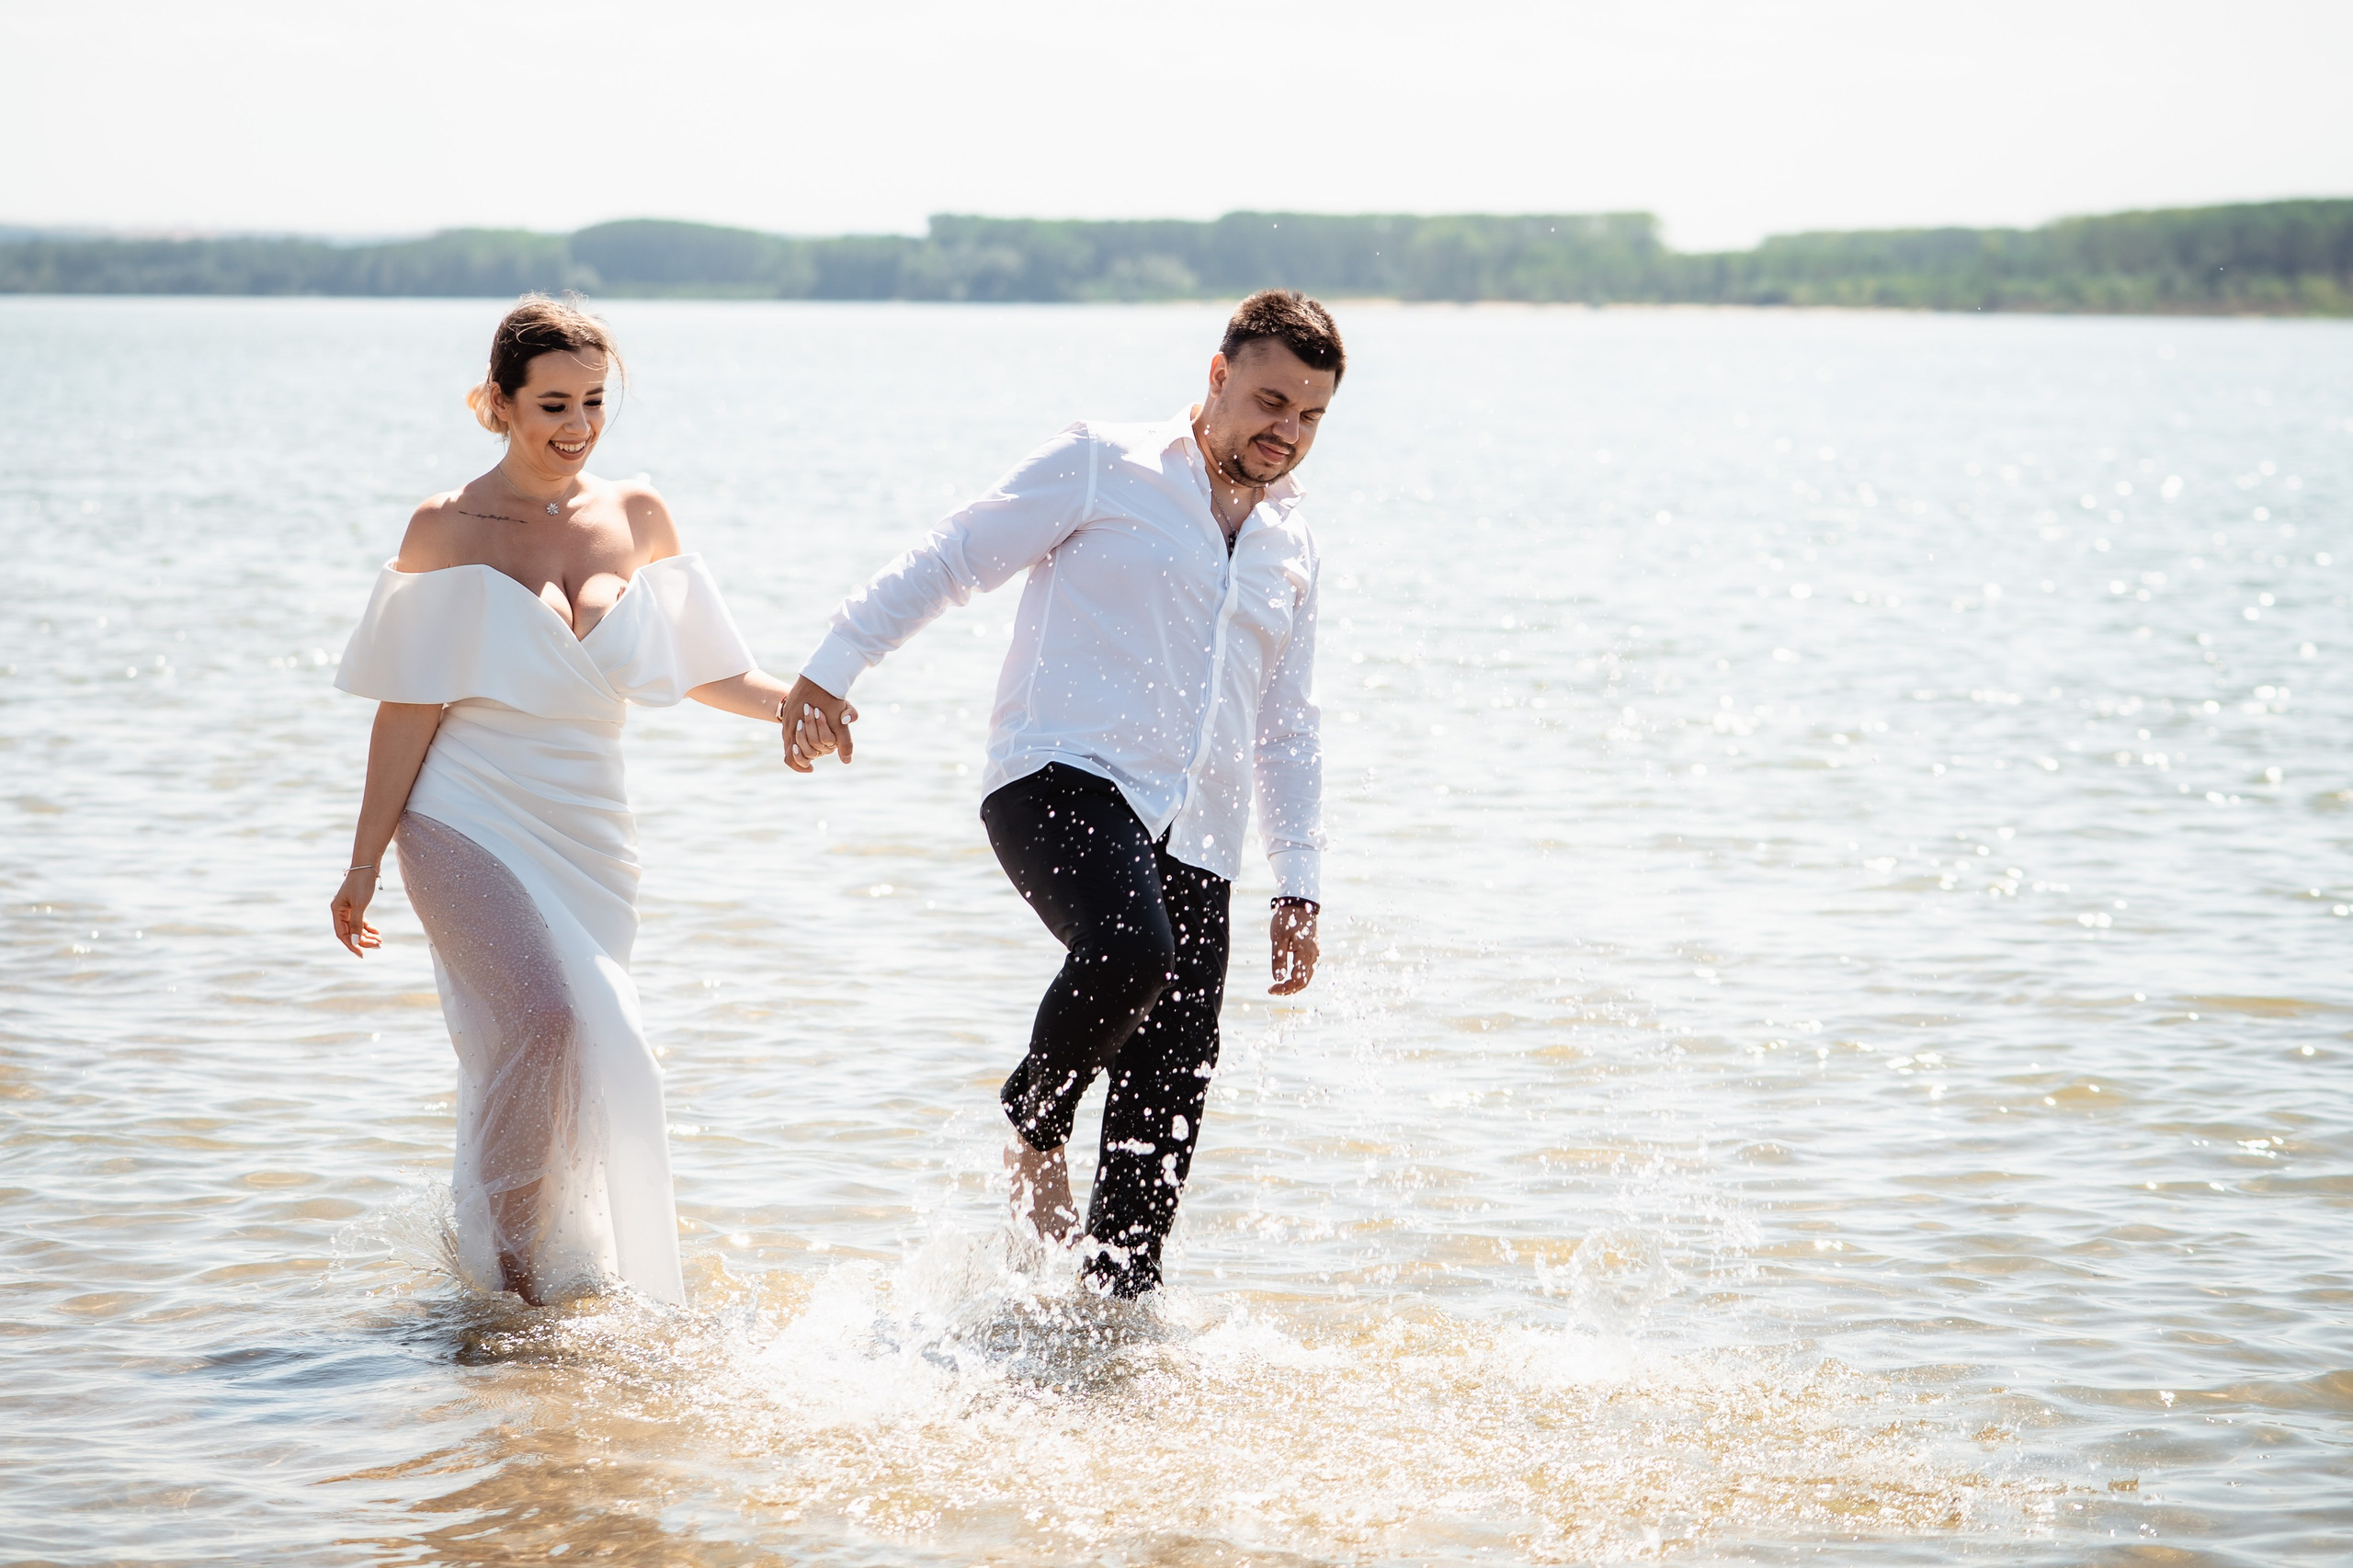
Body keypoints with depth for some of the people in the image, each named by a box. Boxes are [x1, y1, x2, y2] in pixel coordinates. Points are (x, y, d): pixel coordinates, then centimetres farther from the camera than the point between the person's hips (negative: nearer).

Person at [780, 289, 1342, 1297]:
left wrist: (1299, 884, 20)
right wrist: (834, 664, -6)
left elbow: (1288, 730, 28)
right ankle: (1035, 1122, -7)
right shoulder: (1105, 468, 4)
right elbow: (952, 560, 3)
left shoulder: (1291, 548, 22)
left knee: (1171, 1092, -2)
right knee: (1128, 950, -34)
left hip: (1193, 844, 6)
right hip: (1063, 781, -6)